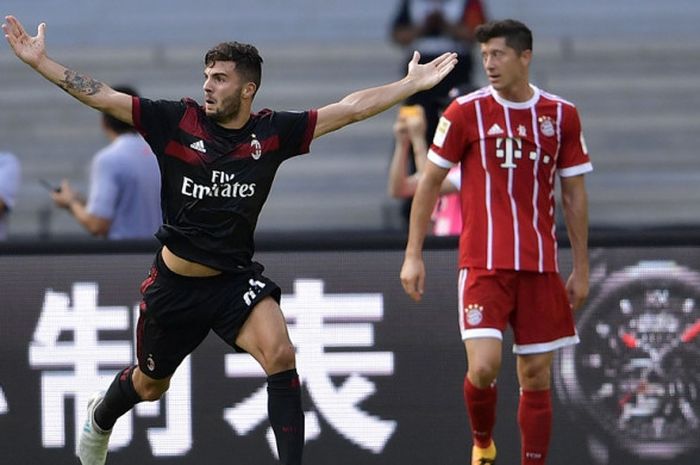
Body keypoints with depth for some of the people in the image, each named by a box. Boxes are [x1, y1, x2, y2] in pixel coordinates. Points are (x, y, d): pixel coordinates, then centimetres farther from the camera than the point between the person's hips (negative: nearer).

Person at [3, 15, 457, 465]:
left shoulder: (273, 132, -7)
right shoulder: (177, 120, -11)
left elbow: (351, 108, -5)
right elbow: (101, 96, -12)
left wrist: (414, 83, -7)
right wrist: (39, 61, -17)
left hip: (236, 279, 0)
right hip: (174, 285, 0)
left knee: (280, 355, -27)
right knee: (149, 385, 19)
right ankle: (100, 417, 54)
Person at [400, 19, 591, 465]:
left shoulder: (561, 115, 4)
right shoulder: (467, 111, -2)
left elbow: (575, 195, 11)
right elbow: (430, 182, 5)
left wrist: (581, 269, 10)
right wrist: (413, 255, 0)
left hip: (541, 266, 2)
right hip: (484, 262, -2)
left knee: (536, 377, 3)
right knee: (484, 366, -15)